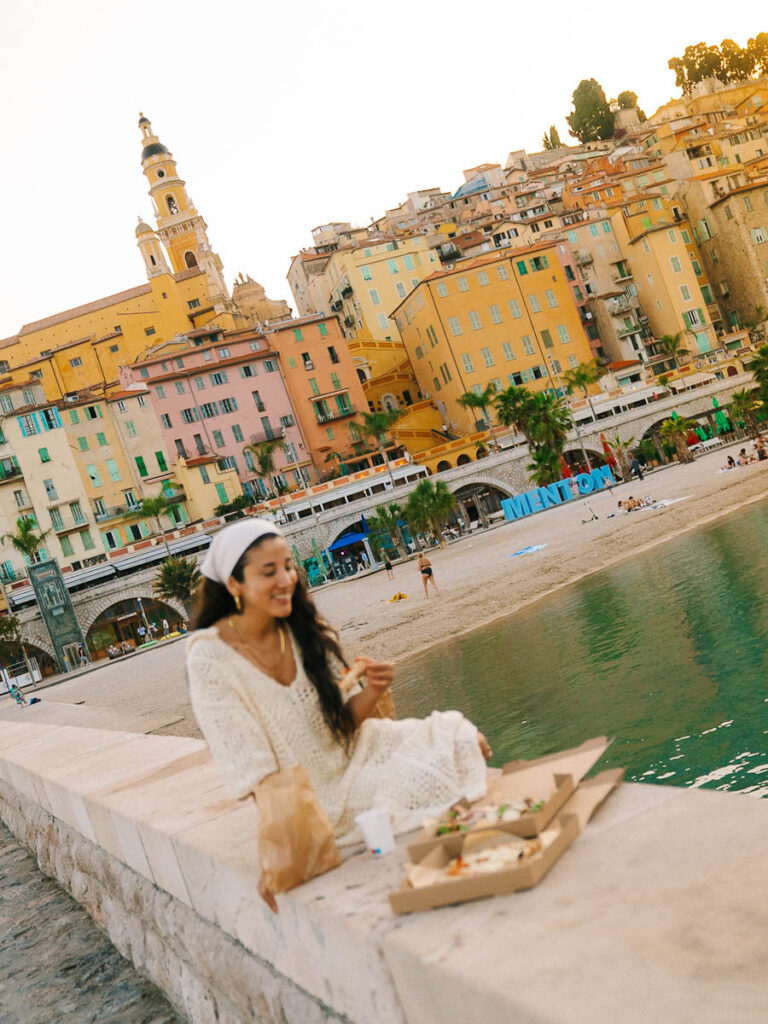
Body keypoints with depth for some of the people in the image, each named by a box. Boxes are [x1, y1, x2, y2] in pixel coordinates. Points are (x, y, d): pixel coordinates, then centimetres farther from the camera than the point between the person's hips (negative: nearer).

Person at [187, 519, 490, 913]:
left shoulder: (307, 630, -3)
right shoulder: (211, 660, -19)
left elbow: (345, 721, 2)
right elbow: (254, 772, -19)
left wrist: (371, 692, -19)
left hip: (354, 754, 6)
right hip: (317, 797, -6)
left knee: (467, 741, -6)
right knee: (431, 781, -22)